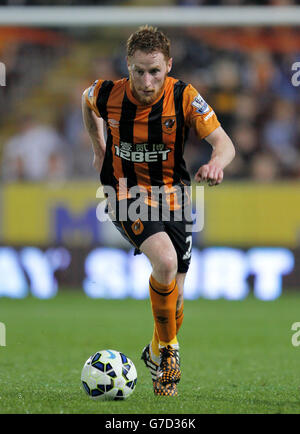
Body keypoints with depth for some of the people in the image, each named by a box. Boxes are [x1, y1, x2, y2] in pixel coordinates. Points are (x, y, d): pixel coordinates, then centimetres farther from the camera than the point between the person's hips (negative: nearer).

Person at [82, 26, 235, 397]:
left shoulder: (184, 97, -15)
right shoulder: (107, 94, -13)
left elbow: (224, 142, -22)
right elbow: (86, 102, 13)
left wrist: (216, 163, -43)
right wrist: (99, 148, 12)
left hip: (172, 196, 2)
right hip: (126, 196, -2)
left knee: (173, 294, 5)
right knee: (165, 261, -30)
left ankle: (157, 353, 37)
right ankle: (169, 348, -8)